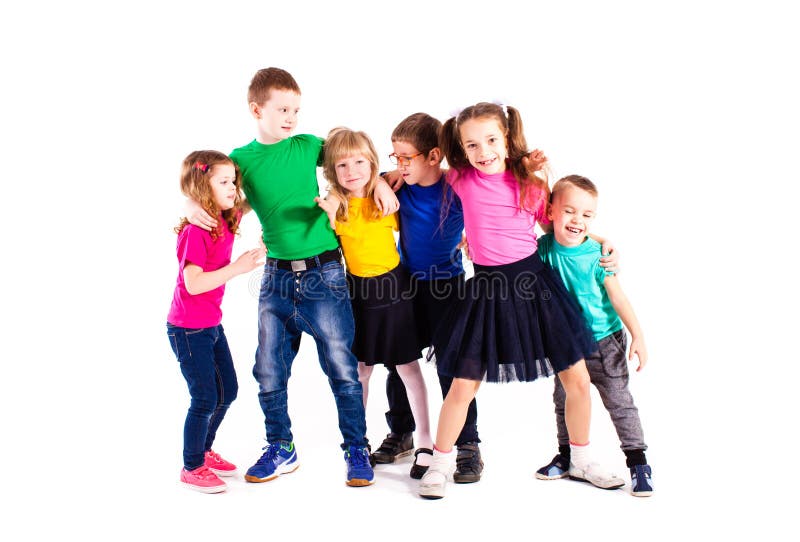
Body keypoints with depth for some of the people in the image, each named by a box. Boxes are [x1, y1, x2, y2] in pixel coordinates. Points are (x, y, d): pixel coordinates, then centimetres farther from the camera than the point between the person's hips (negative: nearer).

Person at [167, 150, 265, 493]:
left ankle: (204, 450, 38)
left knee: (228, 391, 17)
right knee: (205, 399, 0)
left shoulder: (226, 220, 1)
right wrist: (237, 267, -28)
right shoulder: (195, 231, -22)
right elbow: (193, 283, -28)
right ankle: (191, 468, 19)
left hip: (212, 324, 9)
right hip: (188, 329, -9)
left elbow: (246, 204, 24)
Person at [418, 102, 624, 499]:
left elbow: (555, 224, 13)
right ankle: (440, 463, 25)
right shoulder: (461, 179, -1)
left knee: (577, 381, 7)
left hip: (534, 281, 1)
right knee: (462, 387, 2)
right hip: (486, 288, -1)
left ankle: (582, 461, 30)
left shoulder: (531, 182, -2)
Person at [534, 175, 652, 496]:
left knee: (619, 401, 1)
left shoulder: (598, 254, -18)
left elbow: (617, 297, -13)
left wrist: (637, 336, -15)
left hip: (604, 341, -4)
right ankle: (566, 455, 33)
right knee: (564, 400, 16)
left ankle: (637, 462, 11)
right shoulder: (544, 248, -9)